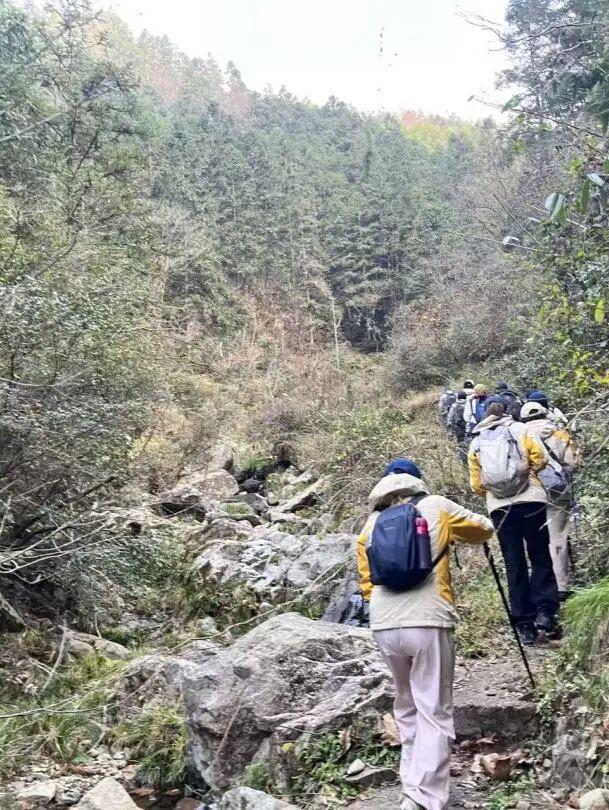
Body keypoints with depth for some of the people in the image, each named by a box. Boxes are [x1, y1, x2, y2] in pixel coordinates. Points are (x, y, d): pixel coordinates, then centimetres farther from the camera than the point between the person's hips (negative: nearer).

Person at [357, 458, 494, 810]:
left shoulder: (372, 522, 13)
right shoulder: (436, 507, 4)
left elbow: (367, 579, 15)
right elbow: (485, 529, 18)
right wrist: (454, 530, 36)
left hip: (384, 626, 4)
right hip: (428, 623, -4)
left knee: (407, 709, 20)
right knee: (434, 713, 2)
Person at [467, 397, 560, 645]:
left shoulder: (475, 442, 12)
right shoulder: (519, 429, 6)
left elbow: (476, 485, 9)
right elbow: (540, 459, 0)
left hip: (499, 507, 2)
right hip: (531, 501, -2)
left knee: (514, 565, 7)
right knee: (540, 558, 9)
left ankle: (524, 624, 7)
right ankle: (545, 612, -5)